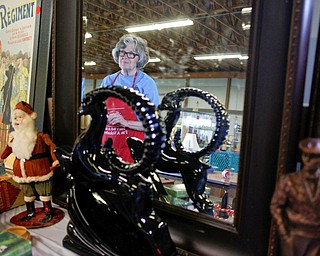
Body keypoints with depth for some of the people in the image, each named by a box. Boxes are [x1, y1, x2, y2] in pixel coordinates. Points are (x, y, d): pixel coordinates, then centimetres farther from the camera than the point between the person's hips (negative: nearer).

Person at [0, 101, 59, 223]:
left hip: (38, 170, -6)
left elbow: (51, 146, -16)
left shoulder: (39, 136, -17)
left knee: (44, 192, 5)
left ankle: (48, 212, 20)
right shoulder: (14, 137, 5)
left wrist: (55, 160, -20)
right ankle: (30, 212, 38)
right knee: (27, 192, 20)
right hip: (22, 172, 7)